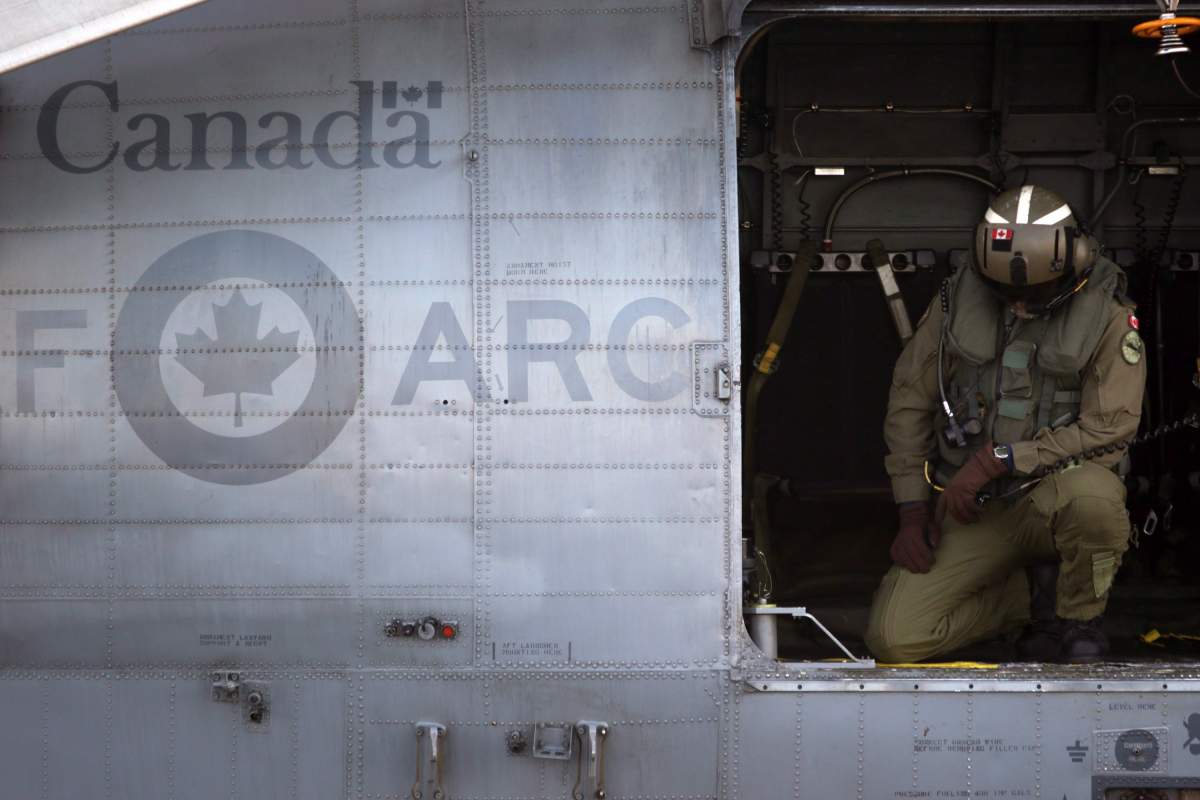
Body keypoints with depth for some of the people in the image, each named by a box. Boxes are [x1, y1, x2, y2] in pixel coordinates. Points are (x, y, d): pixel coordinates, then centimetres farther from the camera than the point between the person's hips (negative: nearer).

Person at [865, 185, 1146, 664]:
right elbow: (909, 404, 5)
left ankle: (1080, 621, -9)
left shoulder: (1108, 318, -9)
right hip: (973, 507, 3)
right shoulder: (958, 300, -2)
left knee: (1093, 496, -41)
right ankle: (1039, 594, 10)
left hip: (1055, 489, -2)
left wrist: (998, 457, -22)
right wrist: (913, 512, 0)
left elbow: (1109, 426, -16)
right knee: (894, 639, -14)